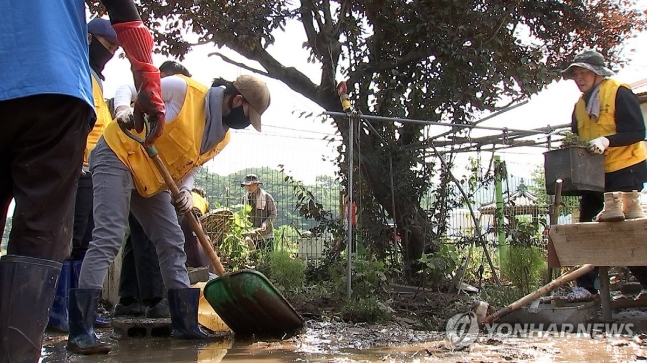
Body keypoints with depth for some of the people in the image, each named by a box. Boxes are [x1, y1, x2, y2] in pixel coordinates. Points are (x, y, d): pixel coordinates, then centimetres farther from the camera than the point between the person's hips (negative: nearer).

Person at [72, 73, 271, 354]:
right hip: (117, 155, -8)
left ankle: (185, 323, 12)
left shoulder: (222, 138, 2)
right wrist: (123, 108, -34)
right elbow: (127, 90, -11)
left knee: (172, 243, 5)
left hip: (153, 180, 8)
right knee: (108, 238, -18)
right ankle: (79, 331, -18)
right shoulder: (183, 89, -19)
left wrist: (185, 192, -8)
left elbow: (190, 166, 12)